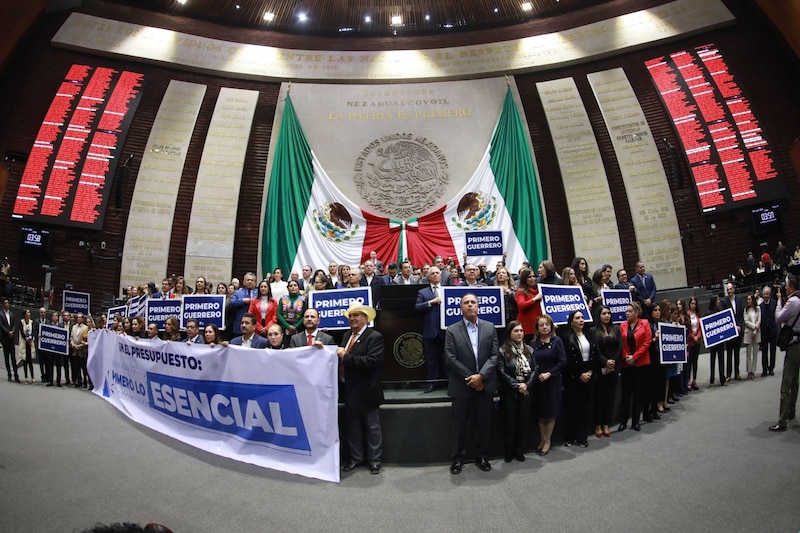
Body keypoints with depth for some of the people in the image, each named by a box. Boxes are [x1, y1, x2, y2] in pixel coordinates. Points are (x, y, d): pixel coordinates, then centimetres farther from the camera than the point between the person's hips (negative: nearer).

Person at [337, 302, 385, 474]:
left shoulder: (375, 337, -15)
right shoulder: (347, 335, 10)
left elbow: (372, 361, -28)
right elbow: (342, 358, 9)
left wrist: (345, 357, -24)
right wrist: (338, 354, -13)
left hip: (366, 391, -7)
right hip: (350, 391, 7)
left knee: (372, 427, 9)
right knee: (353, 427, 17)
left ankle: (374, 460, 22)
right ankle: (356, 458, 30)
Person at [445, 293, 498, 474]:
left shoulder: (490, 327, 4)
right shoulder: (452, 330, -2)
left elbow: (495, 355, -2)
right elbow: (451, 359, -9)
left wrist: (481, 375, -14)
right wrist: (470, 379, -12)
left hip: (484, 385, 2)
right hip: (462, 386, -2)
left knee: (484, 424, 11)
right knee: (459, 425, 7)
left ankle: (482, 456, 27)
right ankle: (458, 458, 21)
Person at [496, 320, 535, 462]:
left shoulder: (528, 349, 6)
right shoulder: (503, 351, -8)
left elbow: (534, 369, 3)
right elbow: (502, 373, -12)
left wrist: (526, 384, -10)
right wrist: (517, 386, -13)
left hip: (525, 391, 4)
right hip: (509, 392, -3)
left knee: (523, 422, 6)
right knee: (509, 422, 4)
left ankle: (519, 450, 22)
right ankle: (509, 452, 18)